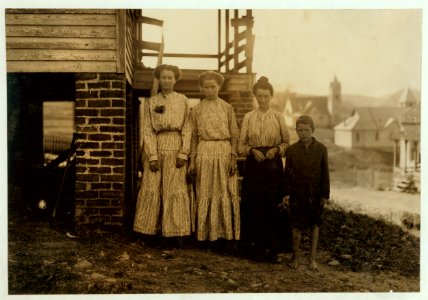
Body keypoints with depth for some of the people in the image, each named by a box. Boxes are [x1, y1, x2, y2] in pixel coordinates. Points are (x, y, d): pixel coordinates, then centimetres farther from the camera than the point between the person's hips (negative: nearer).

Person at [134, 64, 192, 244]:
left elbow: (187, 128, 3)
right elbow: (147, 130, 4)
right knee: (152, 188, 0)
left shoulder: (183, 101, 8)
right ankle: (151, 230, 8)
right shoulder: (152, 102, 10)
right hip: (155, 147, 1)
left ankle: (175, 232, 3)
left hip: (176, 148, -1)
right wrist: (152, 155, -7)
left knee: (175, 189, -3)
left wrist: (184, 153, -9)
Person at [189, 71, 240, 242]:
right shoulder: (197, 109, 8)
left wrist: (233, 158, -4)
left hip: (224, 152, 0)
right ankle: (205, 233, 9)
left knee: (225, 193, 0)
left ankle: (226, 232, 8)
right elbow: (194, 136, 8)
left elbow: (234, 135, 5)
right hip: (204, 153, 0)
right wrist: (192, 160, 3)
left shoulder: (227, 108, 7)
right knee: (204, 193, 2)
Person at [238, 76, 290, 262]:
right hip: (254, 165, 0)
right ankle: (255, 247, 11)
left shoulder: (278, 117, 5)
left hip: (273, 165, 0)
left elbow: (287, 141, 7)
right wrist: (252, 151, -12)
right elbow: (241, 145, 6)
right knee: (253, 206, 0)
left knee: (272, 206, 0)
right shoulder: (248, 117, 5)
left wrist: (276, 149, -11)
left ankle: (272, 248, 10)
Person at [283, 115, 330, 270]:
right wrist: (287, 192, -2)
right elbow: (287, 173, 4)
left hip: (315, 194, 1)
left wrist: (325, 194, -2)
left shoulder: (321, 149, -1)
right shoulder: (291, 150, 0)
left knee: (314, 225, 9)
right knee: (297, 226, 0)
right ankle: (295, 257, 15)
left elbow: (325, 173, 1)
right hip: (297, 193, 0)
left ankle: (312, 258, 20)